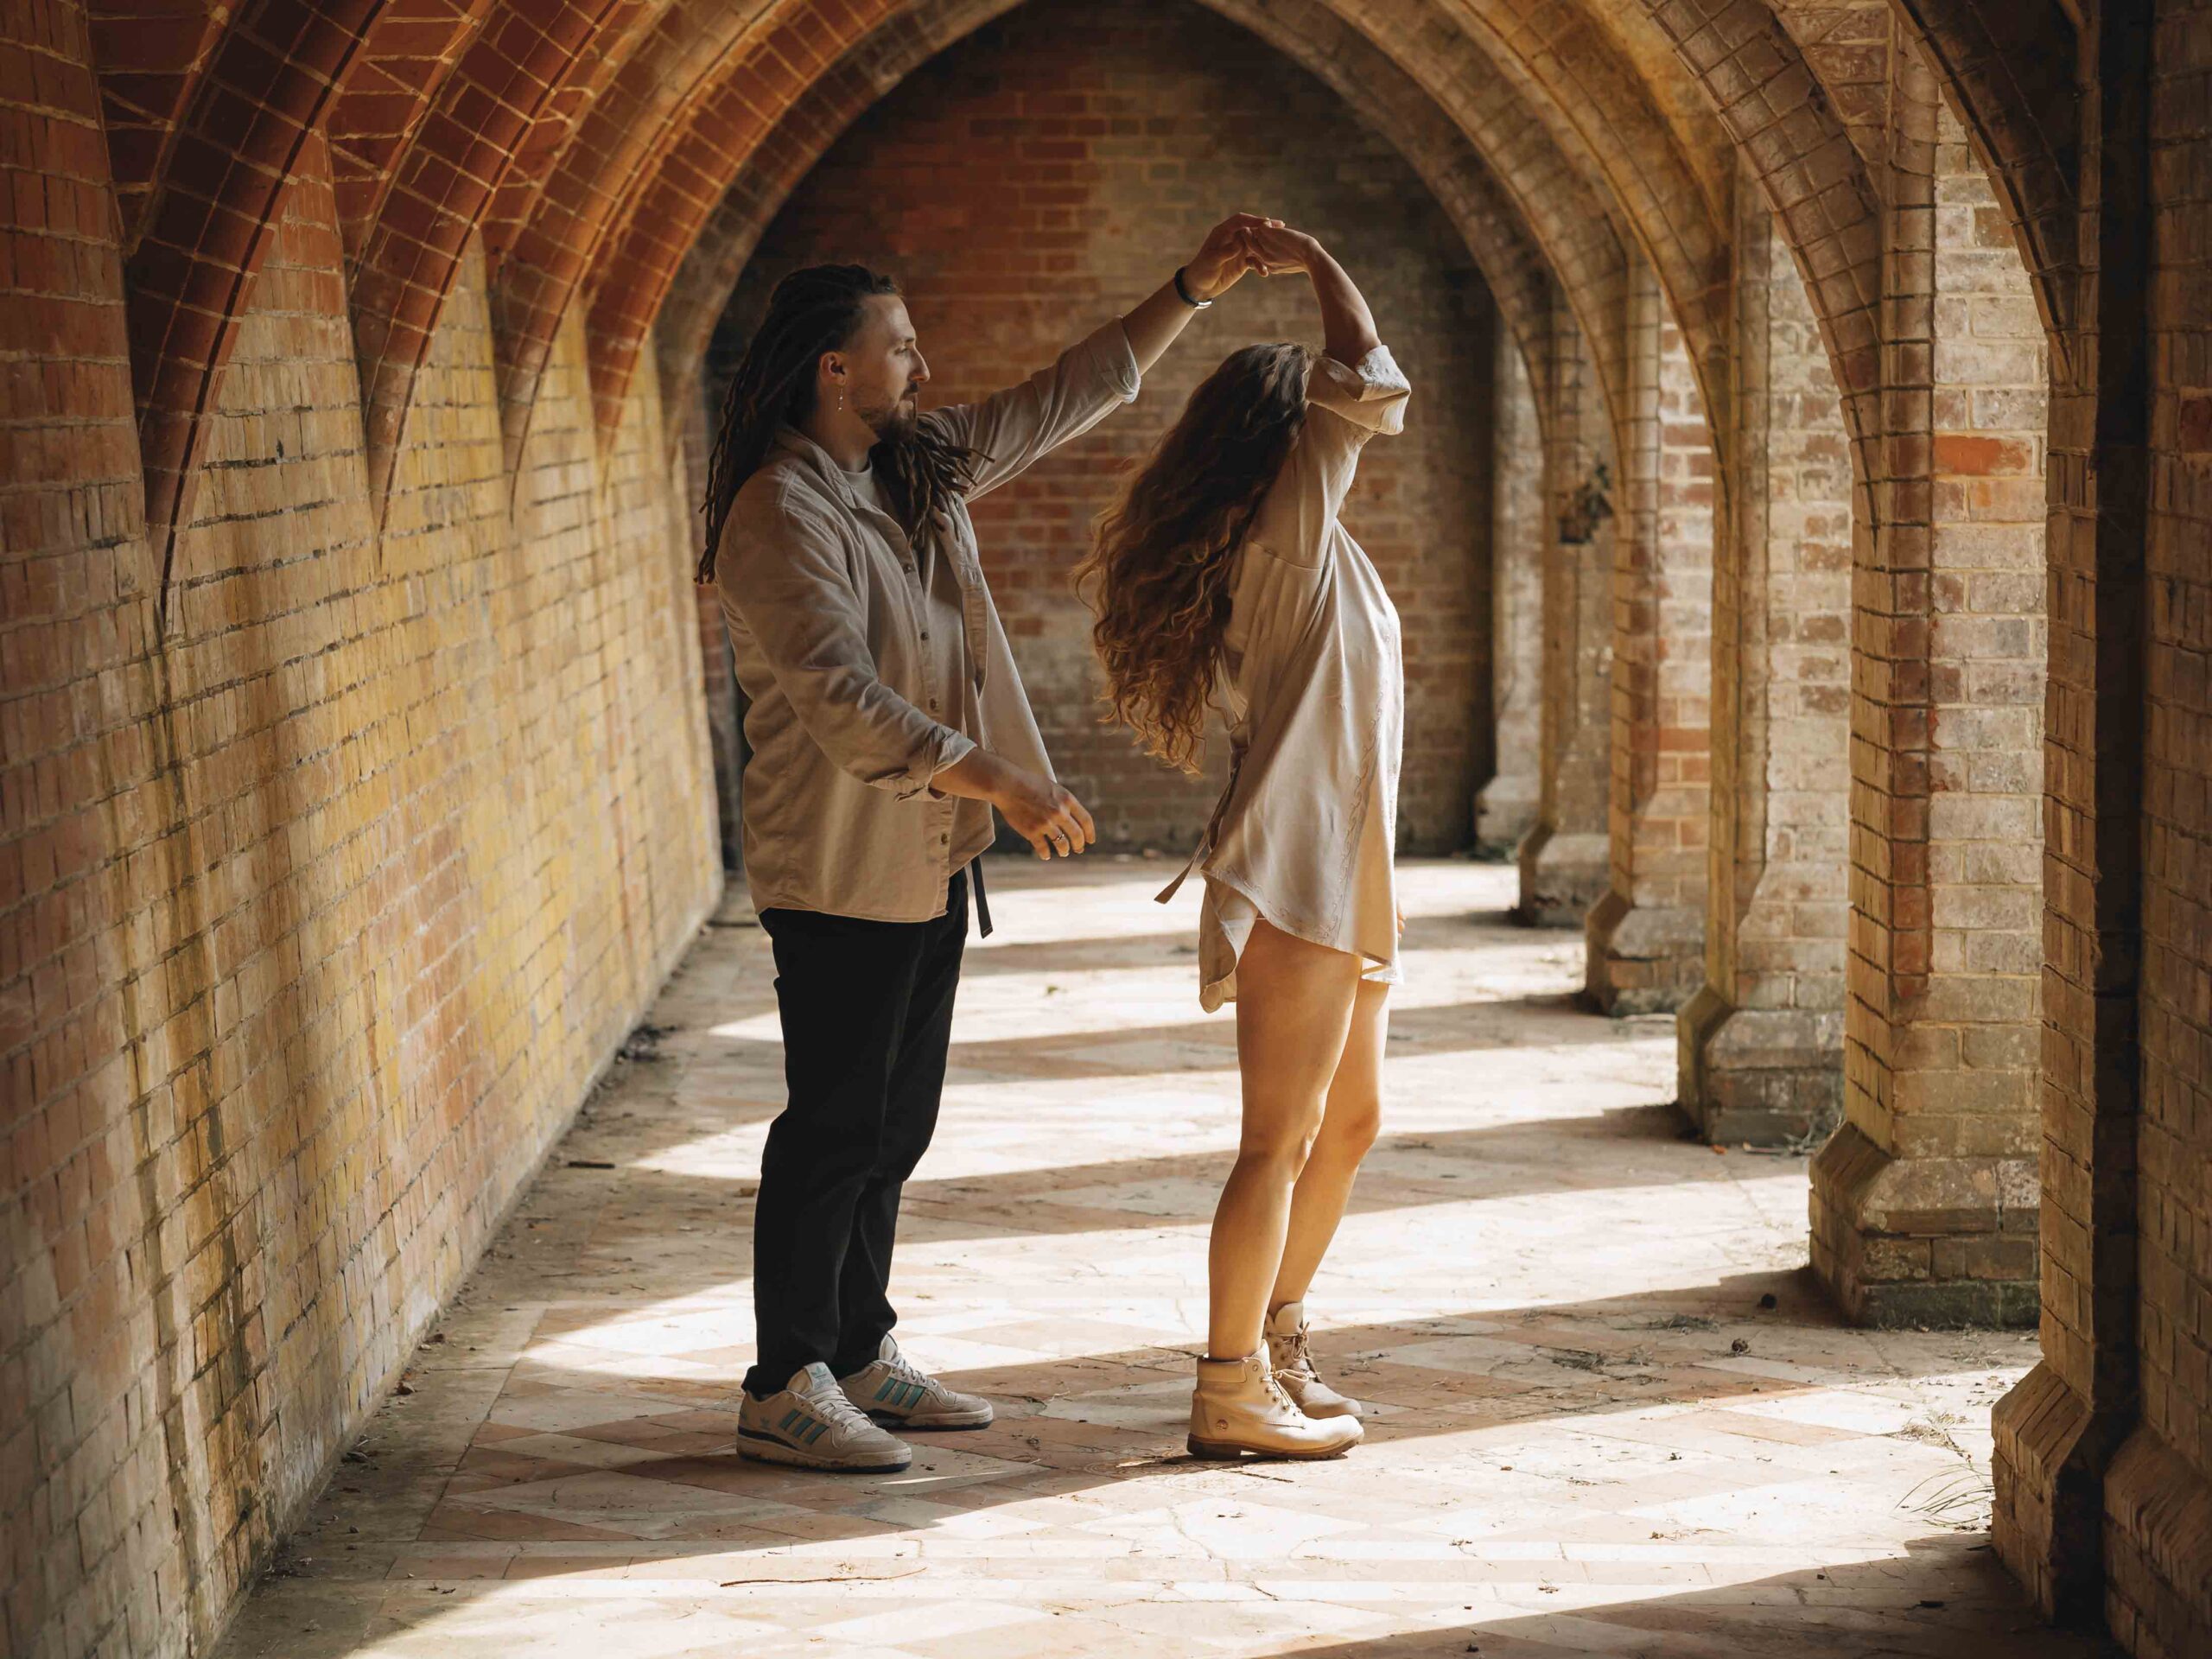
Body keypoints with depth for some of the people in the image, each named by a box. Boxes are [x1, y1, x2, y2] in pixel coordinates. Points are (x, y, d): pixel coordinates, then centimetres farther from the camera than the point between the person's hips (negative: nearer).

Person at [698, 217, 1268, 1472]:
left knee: (896, 1120, 14)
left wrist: (1194, 291, 13)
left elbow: (1070, 399, 18)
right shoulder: (779, 515, -18)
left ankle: (861, 1355, 25)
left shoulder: (923, 467, 10)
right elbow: (842, 699, -26)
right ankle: (786, 1391, 4)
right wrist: (1006, 785, -28)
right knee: (835, 1125, -4)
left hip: (929, 853, 9)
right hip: (840, 865, -9)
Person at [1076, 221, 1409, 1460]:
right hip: (1297, 870, -10)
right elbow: (1369, 370, -18)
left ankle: (1277, 1348, 27)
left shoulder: (1291, 545, 18)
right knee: (1280, 1138, -6)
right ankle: (1233, 1394, -1)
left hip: (1340, 874, 10)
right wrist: (1313, 259, -2)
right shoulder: (1291, 515, -10)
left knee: (1349, 1122, 17)